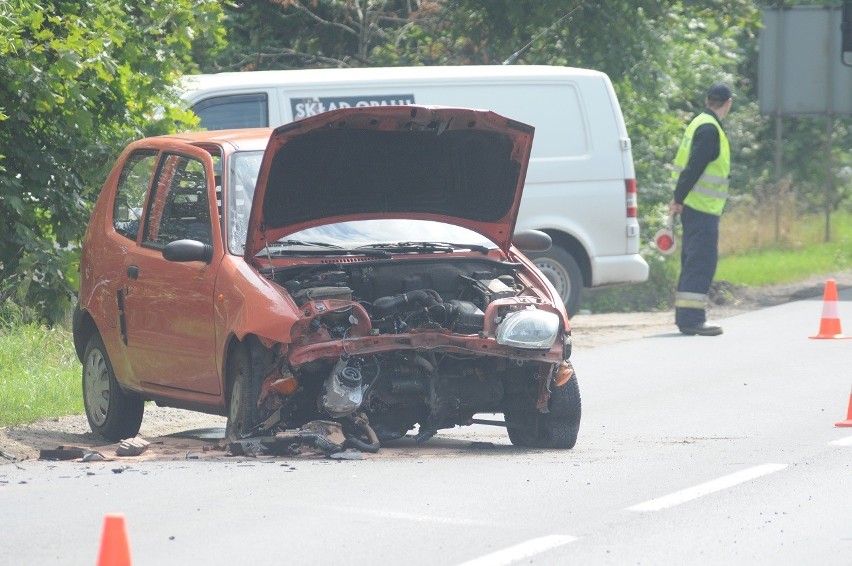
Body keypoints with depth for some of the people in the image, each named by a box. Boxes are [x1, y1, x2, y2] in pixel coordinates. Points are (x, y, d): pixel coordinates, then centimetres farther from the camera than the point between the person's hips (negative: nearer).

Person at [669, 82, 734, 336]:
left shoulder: (700, 124, 17)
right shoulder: (710, 129, -15)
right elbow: (694, 167, -20)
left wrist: (679, 198, 19)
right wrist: (679, 198, -19)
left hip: (695, 207, 10)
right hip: (703, 208, -10)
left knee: (694, 260, 15)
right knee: (702, 261, -11)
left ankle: (685, 315, 19)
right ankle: (691, 317, -15)